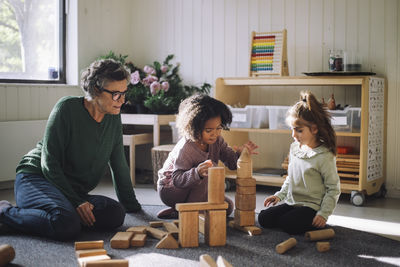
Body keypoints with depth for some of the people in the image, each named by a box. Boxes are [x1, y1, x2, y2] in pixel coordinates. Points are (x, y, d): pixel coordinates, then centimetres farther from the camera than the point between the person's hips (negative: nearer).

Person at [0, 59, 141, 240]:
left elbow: (119, 165, 15)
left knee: (115, 214, -22)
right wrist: (76, 202, -24)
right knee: (67, 225, -36)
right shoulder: (68, 108, -14)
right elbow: (49, 164, -17)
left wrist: (131, 205, 18)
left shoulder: (113, 118, 4)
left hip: (74, 190, 6)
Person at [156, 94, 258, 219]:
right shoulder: (185, 148, -31)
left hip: (193, 188, 8)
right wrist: (198, 172, -56)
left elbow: (231, 162, -11)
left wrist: (240, 153, -34)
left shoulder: (216, 140, -8)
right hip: (170, 189, -8)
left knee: (228, 206, 1)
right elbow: (177, 180, -38)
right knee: (211, 167, -30)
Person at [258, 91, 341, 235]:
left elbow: (333, 189, -10)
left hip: (311, 206, -6)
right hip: (291, 202, 7)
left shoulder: (325, 156, -14)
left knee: (288, 224, -28)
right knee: (263, 218, -9)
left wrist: (323, 214, -15)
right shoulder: (294, 148, 8)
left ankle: (317, 223, -2)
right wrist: (279, 195, 13)